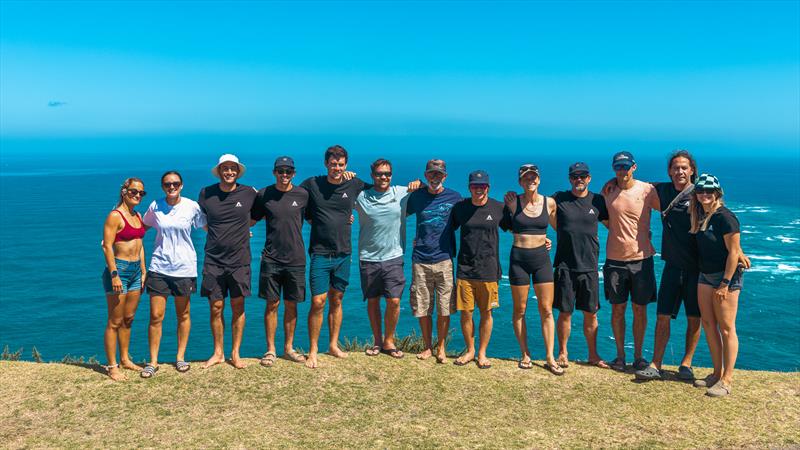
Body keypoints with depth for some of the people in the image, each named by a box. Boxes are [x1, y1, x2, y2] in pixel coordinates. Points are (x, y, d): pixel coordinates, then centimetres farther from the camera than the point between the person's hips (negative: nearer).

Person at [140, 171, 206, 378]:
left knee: (183, 315, 10)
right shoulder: (155, 206, 1)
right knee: (155, 316, -1)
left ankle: (180, 357, 25)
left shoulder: (192, 206, -3)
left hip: (183, 267, -1)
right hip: (159, 267, 1)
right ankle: (153, 361, 12)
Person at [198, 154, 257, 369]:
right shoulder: (206, 193, 1)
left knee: (238, 307, 4)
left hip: (239, 260, 0)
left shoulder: (249, 193, -2)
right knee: (216, 307, 5)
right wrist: (217, 231, 9)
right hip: (213, 260, 1)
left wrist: (241, 228, 4)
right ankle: (218, 353, 19)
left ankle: (235, 353, 16)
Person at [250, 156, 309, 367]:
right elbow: (250, 220, 11)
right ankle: (270, 350, 14)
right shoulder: (264, 195, 1)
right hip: (271, 259, -1)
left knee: (291, 305, 8)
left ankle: (289, 348, 21)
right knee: (272, 304, 3)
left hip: (295, 260, 1)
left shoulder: (303, 195, 2)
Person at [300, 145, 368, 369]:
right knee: (318, 302, -6)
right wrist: (313, 220, 0)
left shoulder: (355, 185, 3)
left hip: (343, 254, 3)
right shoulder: (312, 184, -3)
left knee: (336, 301, 12)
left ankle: (333, 345, 26)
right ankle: (313, 351, 6)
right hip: (320, 253, -3)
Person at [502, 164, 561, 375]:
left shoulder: (549, 203, 1)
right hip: (518, 258, -1)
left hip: (541, 257, 1)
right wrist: (510, 207, 3)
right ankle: (525, 355, 19)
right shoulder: (513, 201, -4)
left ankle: (550, 357, 8)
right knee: (520, 309, 6)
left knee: (546, 309, 1)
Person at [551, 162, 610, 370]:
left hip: (589, 266, 2)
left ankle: (593, 355, 22)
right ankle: (562, 353, 19)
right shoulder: (558, 199, 1)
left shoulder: (598, 200, 6)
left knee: (591, 313, 8)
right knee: (565, 312, 5)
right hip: (565, 266, -1)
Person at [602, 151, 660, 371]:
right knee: (618, 309, 7)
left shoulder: (647, 190, -4)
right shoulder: (608, 190, 2)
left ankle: (638, 355, 20)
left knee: (640, 309, 6)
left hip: (641, 258, -1)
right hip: (615, 259, 1)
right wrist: (618, 232, 4)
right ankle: (620, 355, 20)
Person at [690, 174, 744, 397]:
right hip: (705, 276, 8)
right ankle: (717, 373, 22)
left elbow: (733, 252, -18)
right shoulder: (700, 216, 9)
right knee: (708, 325, 11)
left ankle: (727, 380, 5)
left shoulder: (725, 217, -15)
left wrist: (725, 283, -19)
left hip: (725, 277, -8)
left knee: (726, 329, -2)